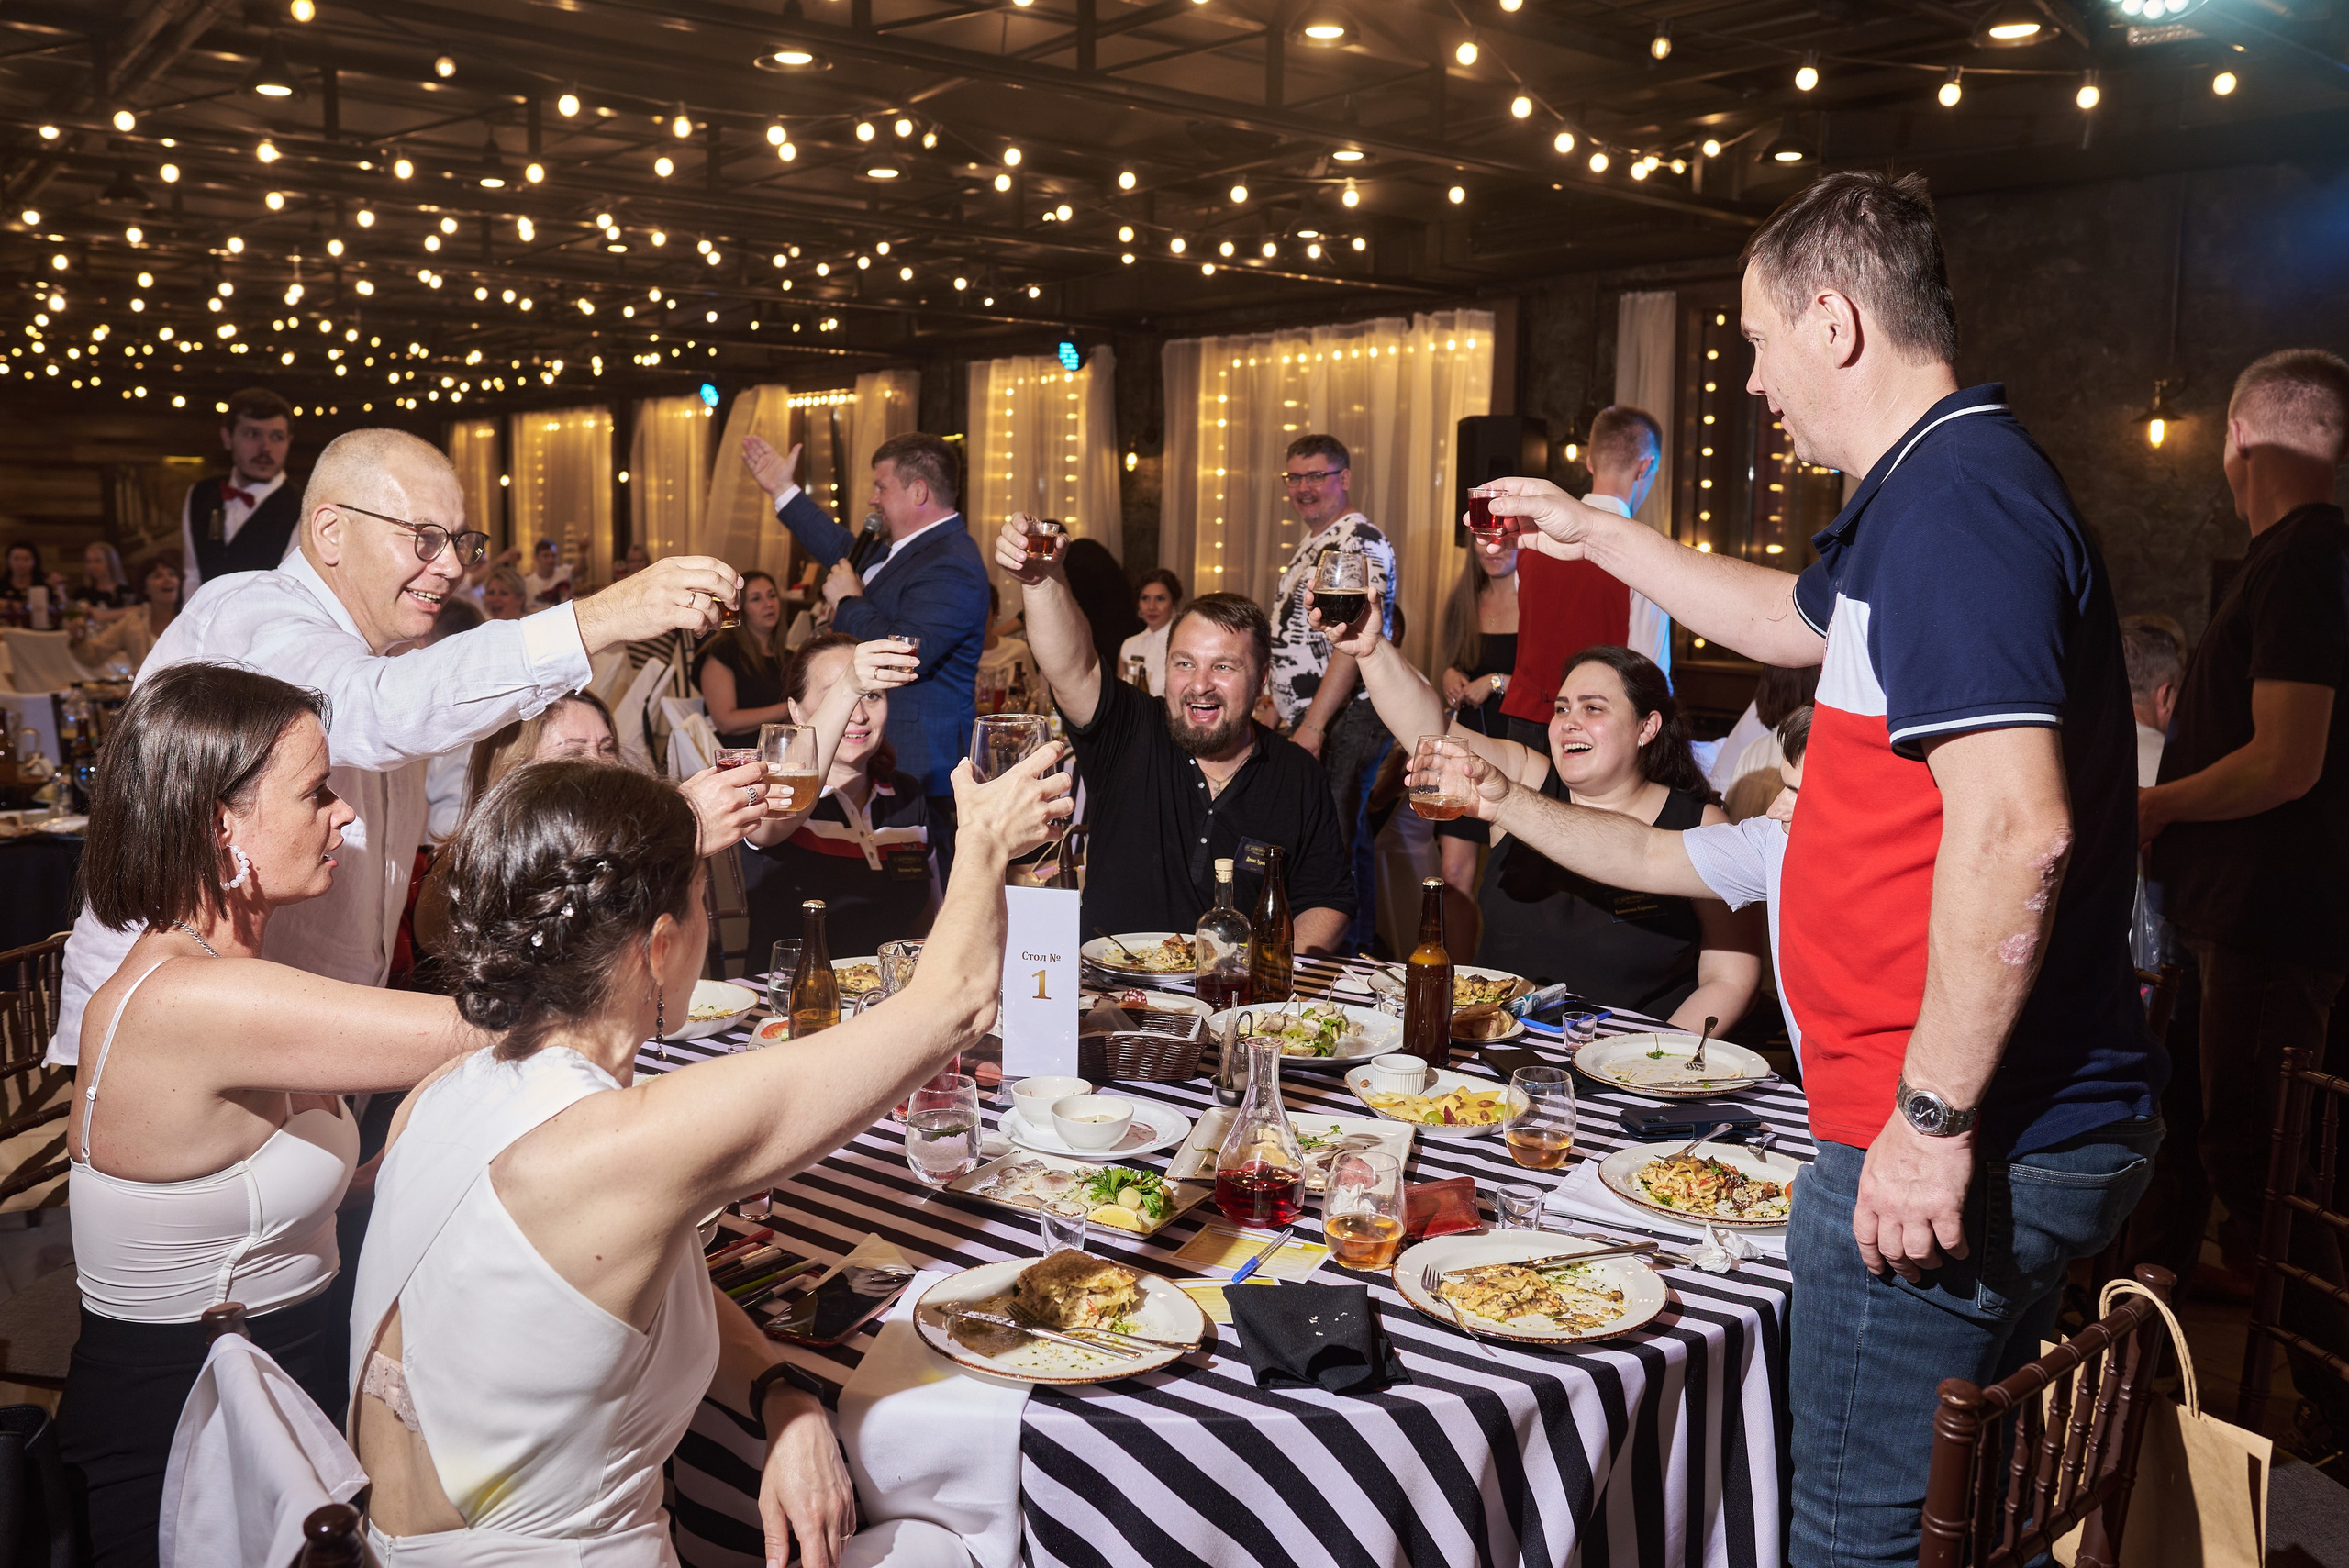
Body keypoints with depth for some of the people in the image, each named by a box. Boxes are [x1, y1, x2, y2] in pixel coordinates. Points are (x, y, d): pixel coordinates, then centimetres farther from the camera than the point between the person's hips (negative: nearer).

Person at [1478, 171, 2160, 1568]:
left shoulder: (1956, 499, -19)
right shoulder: (1940, 488, 15)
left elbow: (2017, 826, -28)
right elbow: (1796, 618, 34)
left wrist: (1933, 1116, -24)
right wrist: (1600, 536, 36)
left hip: (1960, 1148, -10)